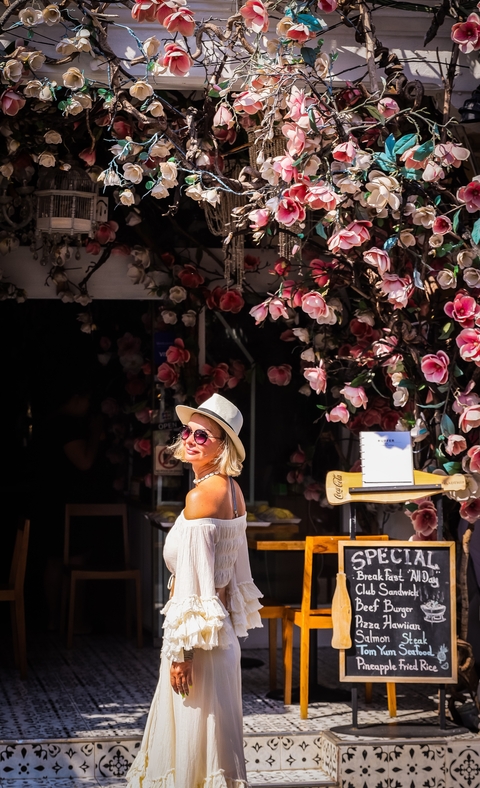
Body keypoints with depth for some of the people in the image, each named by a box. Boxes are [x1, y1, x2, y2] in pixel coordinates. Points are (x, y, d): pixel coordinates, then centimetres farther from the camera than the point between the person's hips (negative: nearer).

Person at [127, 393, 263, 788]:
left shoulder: (201, 496, -18)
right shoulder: (232, 491, 9)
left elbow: (194, 580, -20)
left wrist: (181, 649, -19)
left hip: (199, 636, -9)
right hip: (224, 631, 9)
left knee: (193, 735, -2)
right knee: (211, 733, 16)